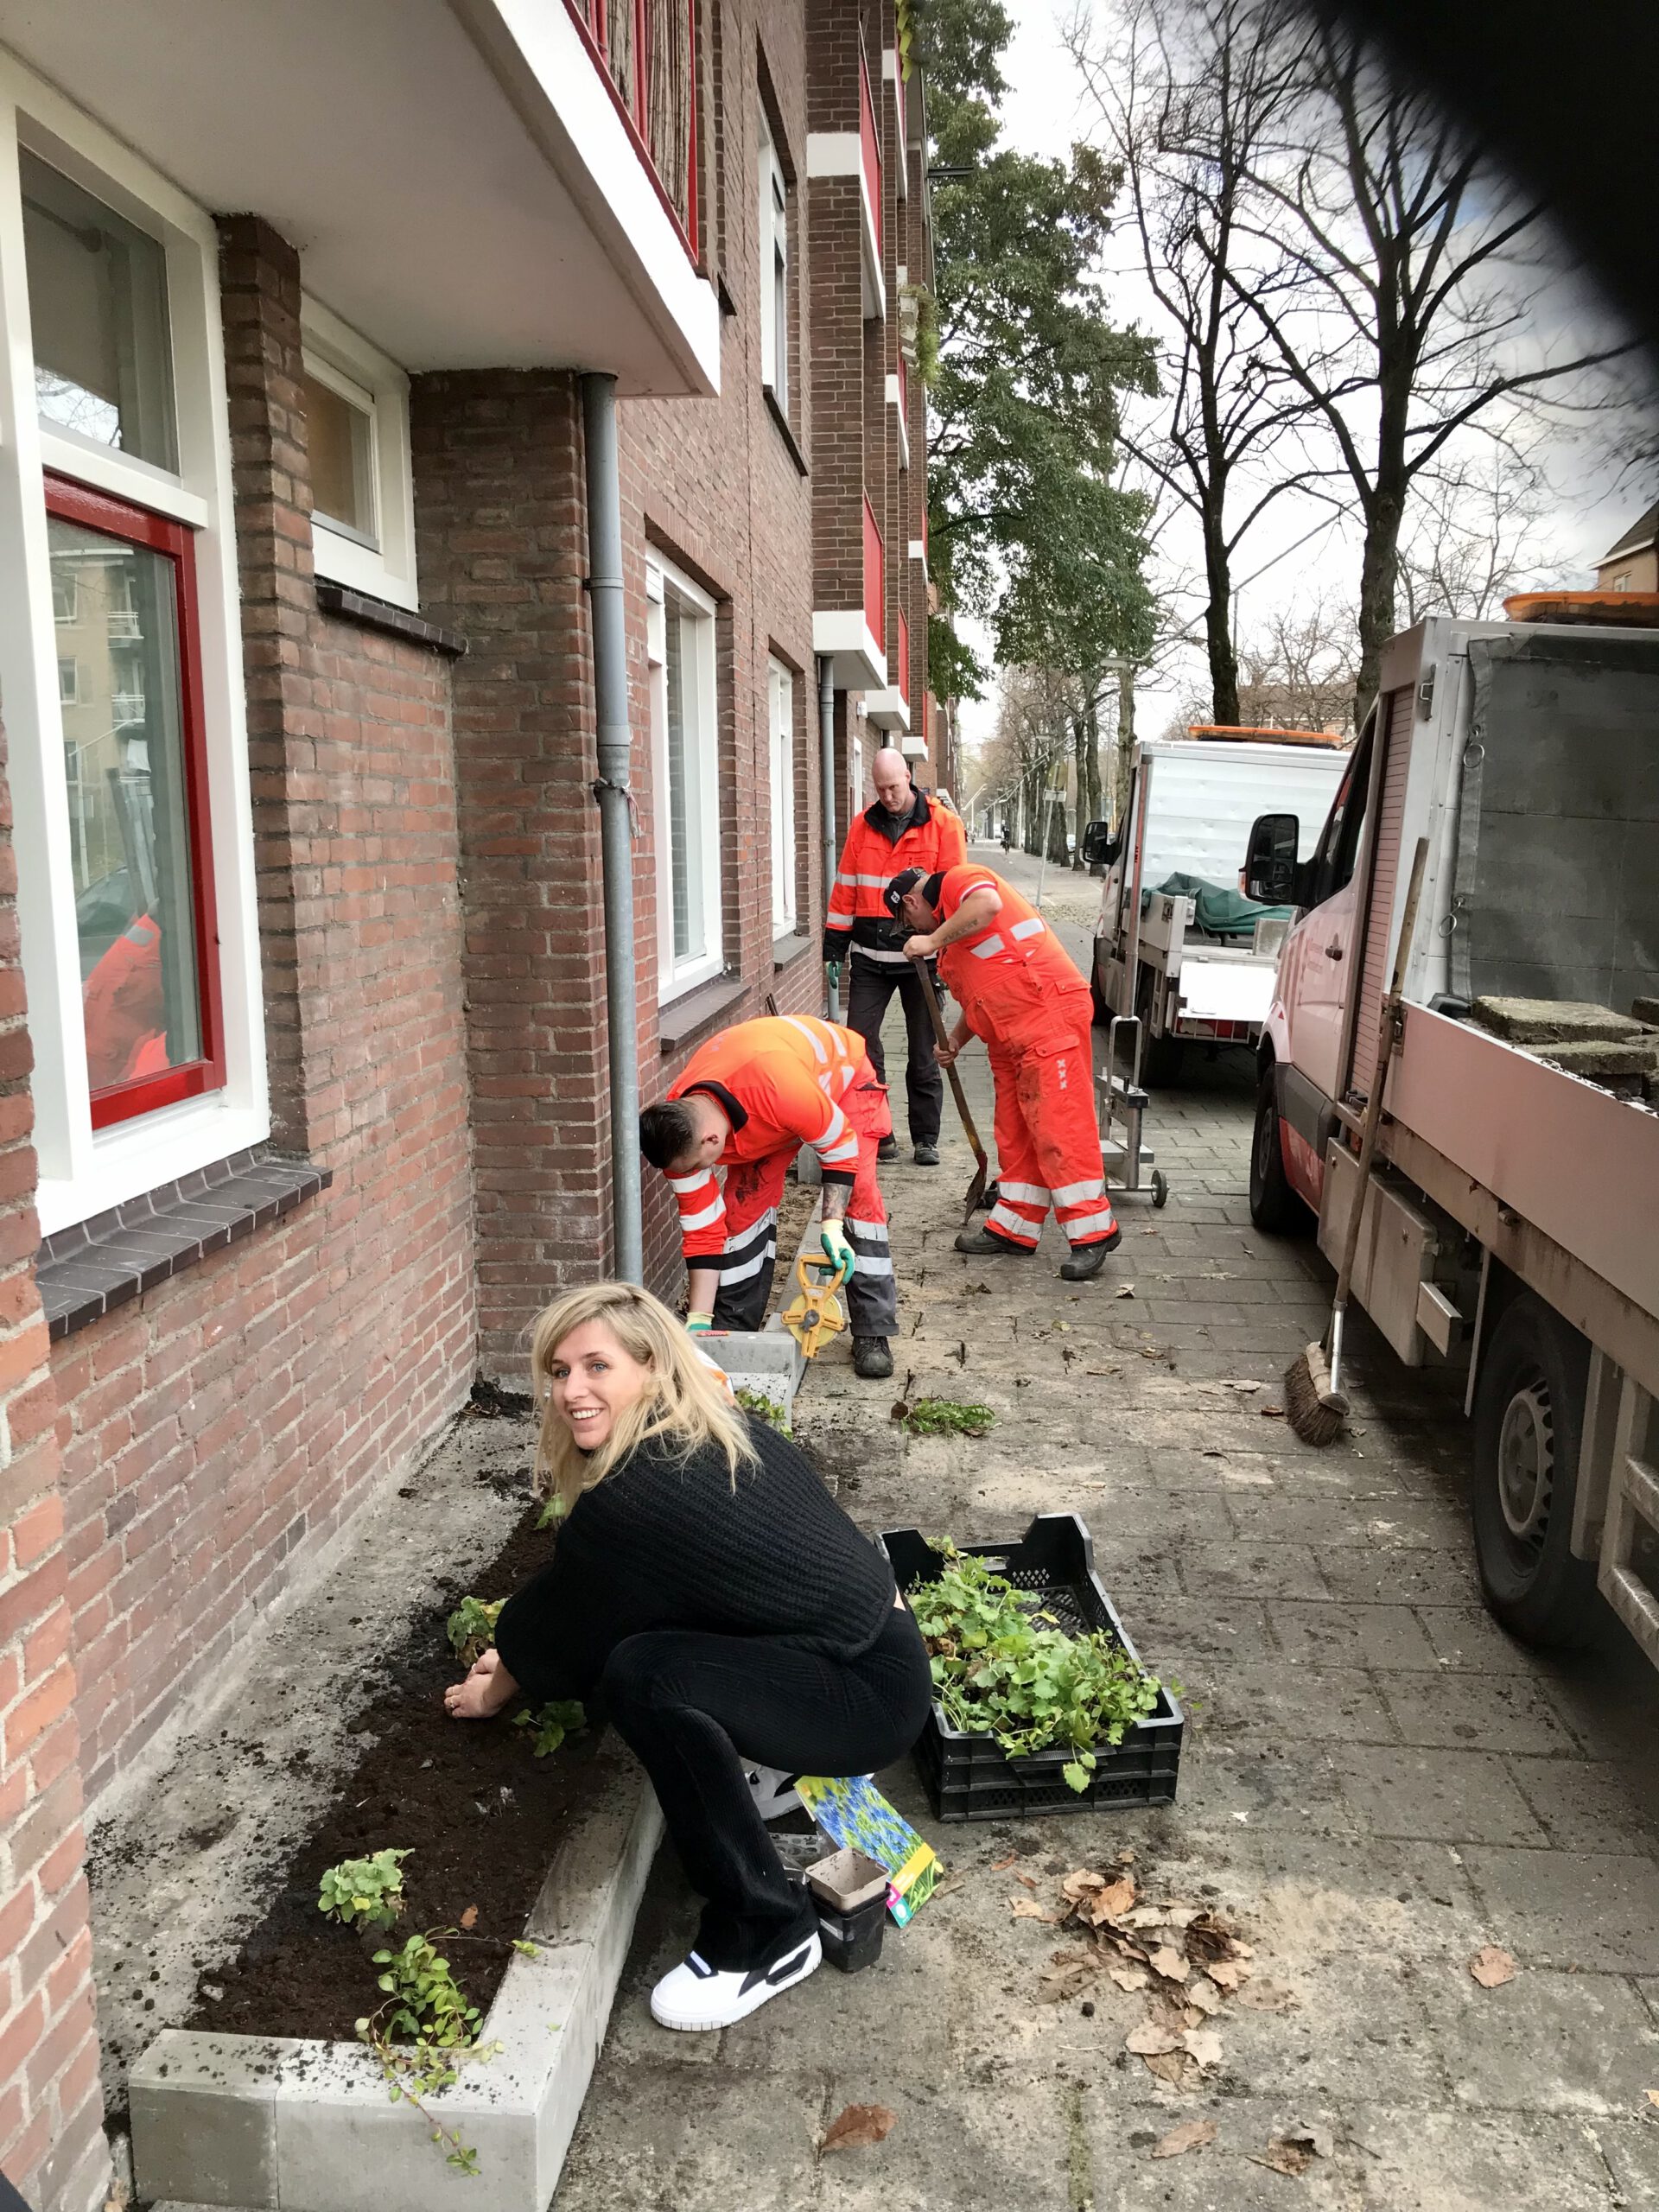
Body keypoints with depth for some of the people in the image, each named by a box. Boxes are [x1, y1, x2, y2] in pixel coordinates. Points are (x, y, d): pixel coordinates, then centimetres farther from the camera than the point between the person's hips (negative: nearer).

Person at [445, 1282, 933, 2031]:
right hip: (876, 1639, 9)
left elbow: (567, 1627, -5)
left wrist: (493, 1691, 15)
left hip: (869, 1694, -9)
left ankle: (767, 1937, -10)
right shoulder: (721, 1430, 2)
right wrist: (521, 1648, 22)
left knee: (645, 1676, -26)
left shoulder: (630, 1501, -23)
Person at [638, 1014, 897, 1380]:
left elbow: (841, 1145, -27)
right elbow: (702, 1227, -18)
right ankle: (730, 1330, 6)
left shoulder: (781, 1088, -47)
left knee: (859, 1195, -18)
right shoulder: (680, 1130, -27)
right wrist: (698, 1321, -19)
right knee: (743, 1204, -8)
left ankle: (873, 1333, -9)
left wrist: (832, 1225, -32)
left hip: (841, 1071, -4)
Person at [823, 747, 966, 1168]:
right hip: (869, 956, 3)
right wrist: (835, 948, 7)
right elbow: (845, 889, 10)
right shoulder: (863, 825, 7)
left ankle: (925, 1139, 16)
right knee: (860, 1043, -2)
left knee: (924, 1053, 5)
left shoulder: (943, 823, -2)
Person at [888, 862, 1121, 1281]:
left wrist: (934, 941, -18)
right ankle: (1013, 1229, 21)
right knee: (1015, 1133, 13)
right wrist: (956, 1040, 20)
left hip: (1050, 1015, -11)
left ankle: (1093, 1231, -5)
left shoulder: (958, 880, -2)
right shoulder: (950, 923, 27)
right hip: (1009, 1036, 11)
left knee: (1058, 1125, -10)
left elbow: (988, 904, -27)